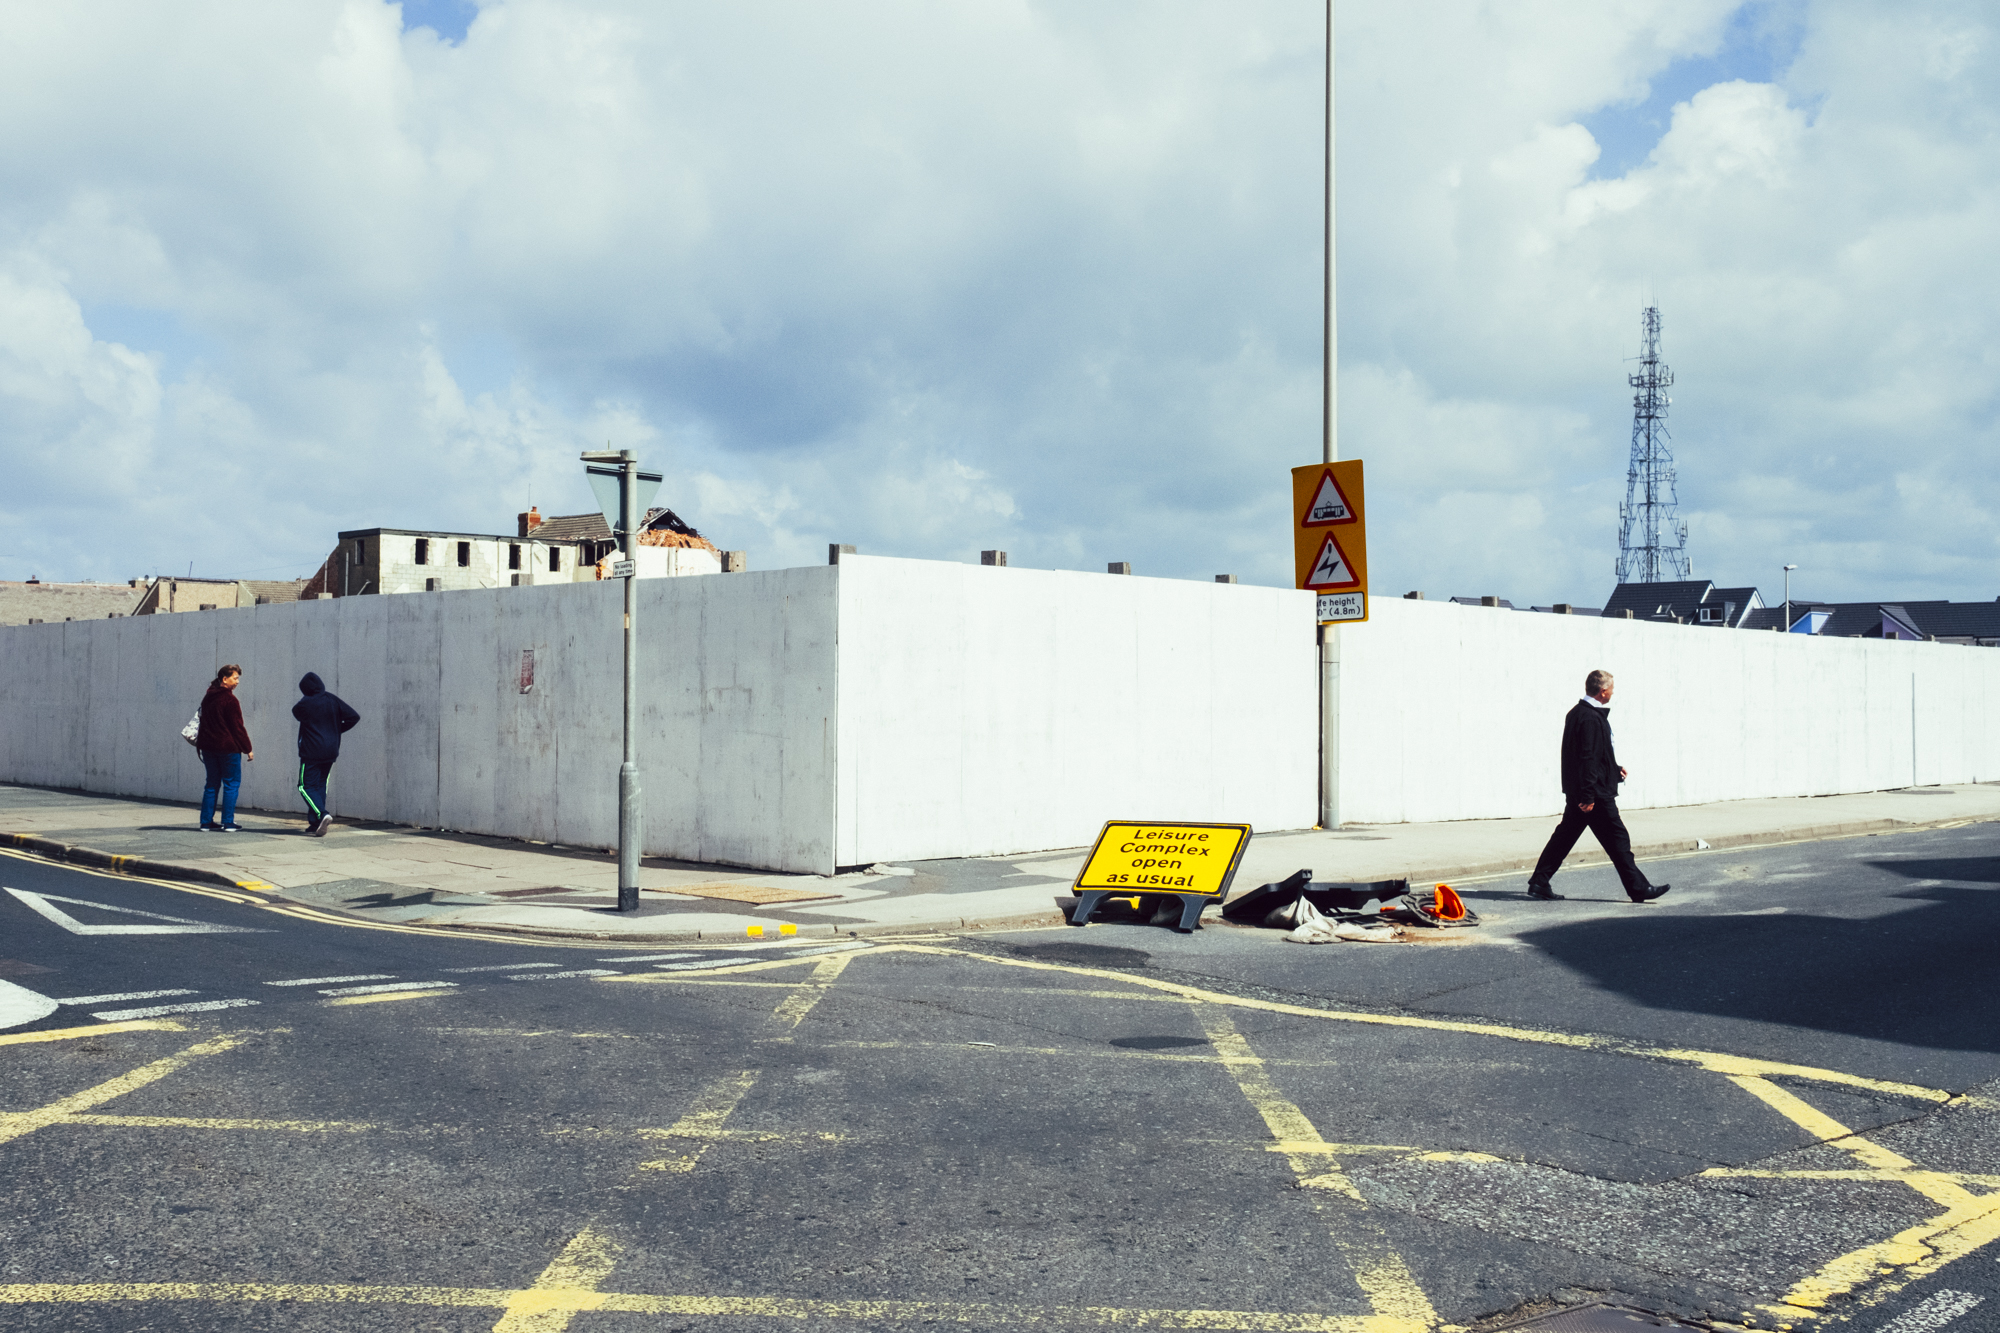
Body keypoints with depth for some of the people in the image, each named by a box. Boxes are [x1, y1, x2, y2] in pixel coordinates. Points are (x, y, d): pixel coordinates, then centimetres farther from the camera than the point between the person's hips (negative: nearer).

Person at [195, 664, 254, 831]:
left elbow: (203, 722, 17)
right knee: (231, 783, -1)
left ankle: (206, 822, 11)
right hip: (228, 747, -7)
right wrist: (248, 748, -8)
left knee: (211, 784, 12)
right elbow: (237, 727, -14)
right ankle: (228, 823, -4)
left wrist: (200, 744, 23)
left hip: (208, 747, 7)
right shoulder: (229, 700, -13)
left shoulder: (207, 698, 11)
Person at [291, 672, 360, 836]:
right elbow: (354, 716, -1)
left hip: (311, 752, -5)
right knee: (320, 785, 15)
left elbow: (296, 712, 12)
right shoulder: (333, 700, 0)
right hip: (331, 752, 5)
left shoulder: (305, 704, -12)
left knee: (306, 786, -1)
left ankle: (322, 814, -23)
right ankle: (315, 823, 14)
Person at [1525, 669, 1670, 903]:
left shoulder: (1576, 714, 13)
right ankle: (1638, 888, 6)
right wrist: (1588, 796, -24)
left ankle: (1539, 883, 12)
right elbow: (1588, 759, -23)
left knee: (1565, 836, 12)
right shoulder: (1592, 719, -19)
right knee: (1617, 839, -1)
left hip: (1576, 793, 10)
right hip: (1597, 794, -10)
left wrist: (1614, 769, 31)